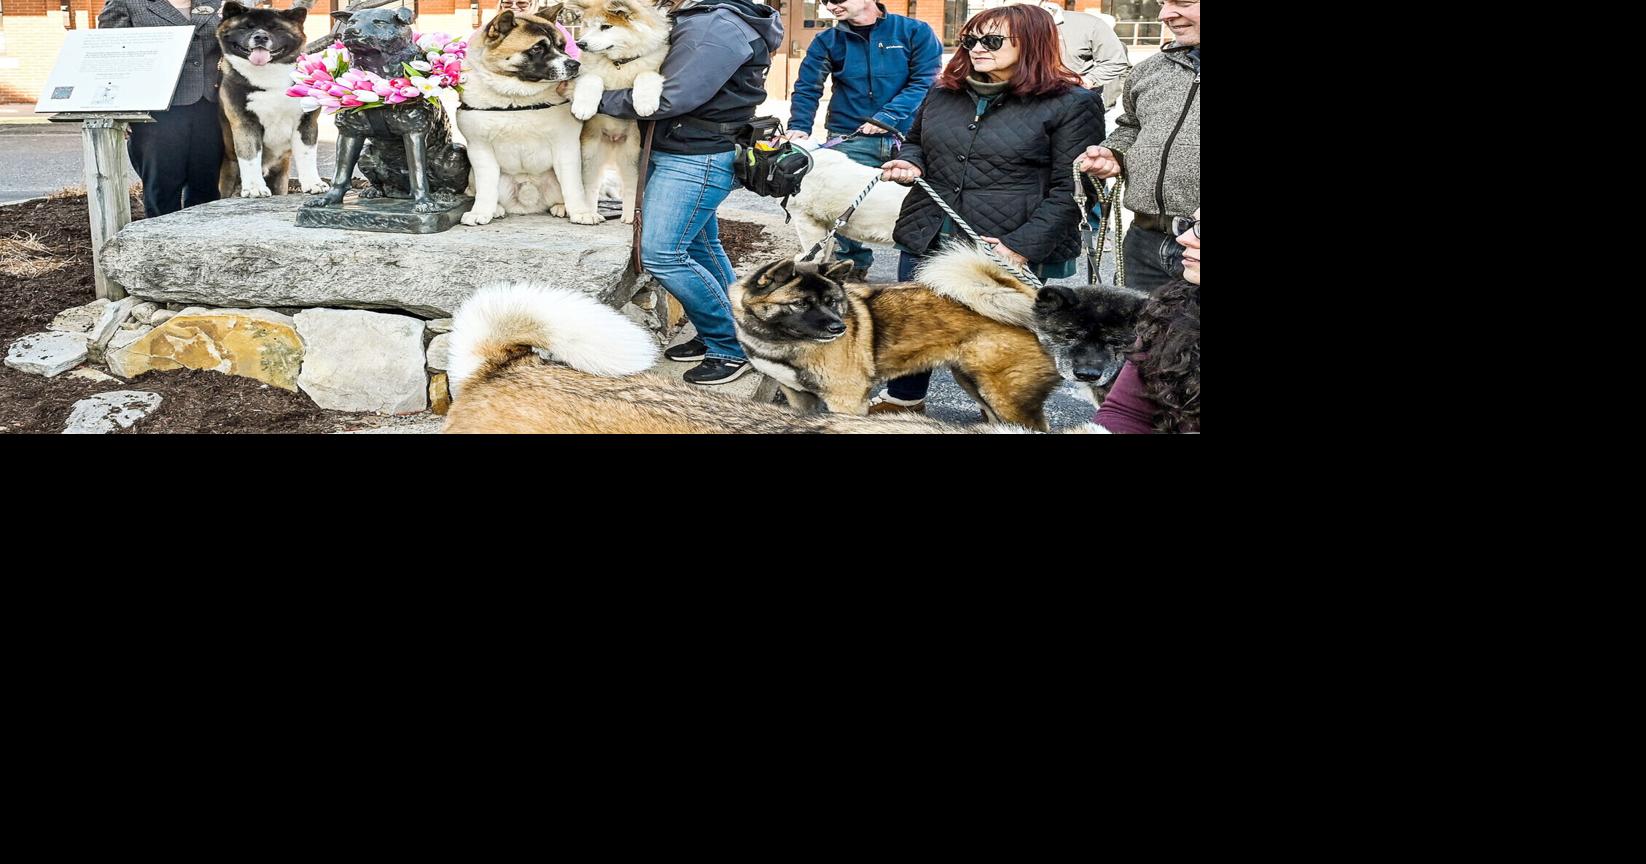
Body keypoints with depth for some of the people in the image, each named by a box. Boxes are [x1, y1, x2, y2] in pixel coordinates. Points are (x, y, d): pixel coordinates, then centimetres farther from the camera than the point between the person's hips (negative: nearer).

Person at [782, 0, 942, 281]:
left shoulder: (915, 32, 0)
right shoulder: (827, 41, 6)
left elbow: (925, 81, -7)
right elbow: (807, 89, 3)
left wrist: (887, 116, -18)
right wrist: (799, 127, -14)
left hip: (907, 139, -1)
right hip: (851, 141, 1)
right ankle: (852, 271, 15)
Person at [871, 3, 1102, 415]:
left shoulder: (1071, 104, -8)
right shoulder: (943, 94, 10)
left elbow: (1069, 189, -11)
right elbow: (915, 143, 26)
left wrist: (1022, 246, -18)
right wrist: (911, 164, 1)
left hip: (1008, 254, -5)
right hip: (927, 241, 6)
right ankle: (903, 401, 39)